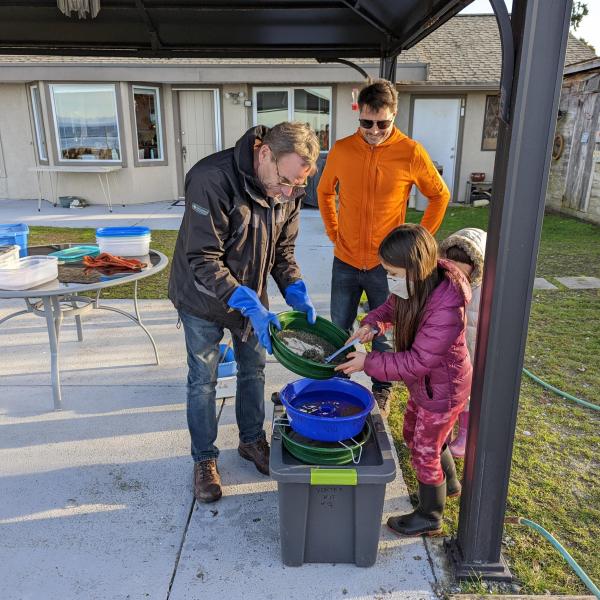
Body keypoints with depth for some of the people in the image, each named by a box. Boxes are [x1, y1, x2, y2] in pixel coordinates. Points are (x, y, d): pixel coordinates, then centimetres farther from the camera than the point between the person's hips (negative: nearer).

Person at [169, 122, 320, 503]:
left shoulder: (289, 191, -12)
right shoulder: (212, 180, -32)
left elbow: (283, 250, 1)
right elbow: (203, 262, -30)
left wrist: (297, 292, -14)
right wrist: (248, 304, -37)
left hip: (251, 294, 5)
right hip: (204, 298, -5)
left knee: (254, 370, 16)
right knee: (203, 380, 7)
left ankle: (252, 440, 39)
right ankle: (204, 459, 27)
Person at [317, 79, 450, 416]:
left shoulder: (411, 153, -10)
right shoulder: (342, 150, -3)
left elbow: (440, 196, 3)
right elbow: (325, 191, 14)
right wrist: (334, 233, 6)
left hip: (386, 264, -2)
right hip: (345, 262, 2)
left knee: (384, 334, 12)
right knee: (339, 331, 14)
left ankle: (382, 390, 33)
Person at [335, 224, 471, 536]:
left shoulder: (446, 308, -36)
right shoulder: (413, 286, -11)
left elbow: (418, 361, -34)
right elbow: (391, 307, 9)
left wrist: (369, 362, -29)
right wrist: (371, 324, -10)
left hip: (443, 390, -9)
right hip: (423, 383, 9)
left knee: (425, 451, 9)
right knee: (413, 434, 27)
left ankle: (429, 517, 35)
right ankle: (449, 483, 53)